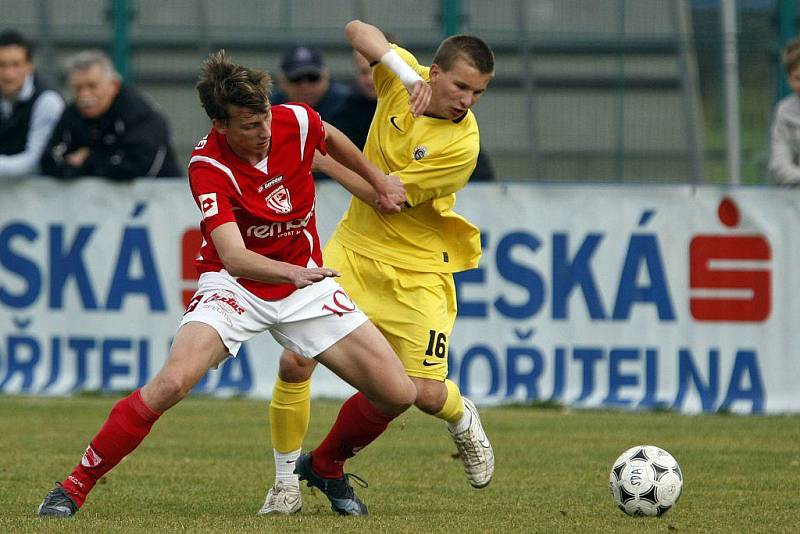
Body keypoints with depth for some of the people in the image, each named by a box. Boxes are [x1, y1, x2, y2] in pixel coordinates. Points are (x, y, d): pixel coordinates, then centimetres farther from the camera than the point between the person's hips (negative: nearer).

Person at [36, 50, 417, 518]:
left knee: (397, 394, -4)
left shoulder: (296, 121, -14)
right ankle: (76, 487, -13)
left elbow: (331, 138, 14)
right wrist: (292, 272, -55)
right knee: (171, 382, -29)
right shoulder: (208, 168, -26)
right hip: (234, 285, -5)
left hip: (304, 279, 5)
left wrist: (377, 180, 24)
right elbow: (234, 258, -38)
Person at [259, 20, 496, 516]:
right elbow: (359, 31, -7)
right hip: (354, 247, 4)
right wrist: (405, 72, -22)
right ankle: (286, 484, 7)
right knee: (295, 362, -10)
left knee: (425, 392, -10)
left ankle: (463, 420, 30)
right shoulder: (405, 78, -8)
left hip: (416, 271, -4)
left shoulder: (461, 145, -22)